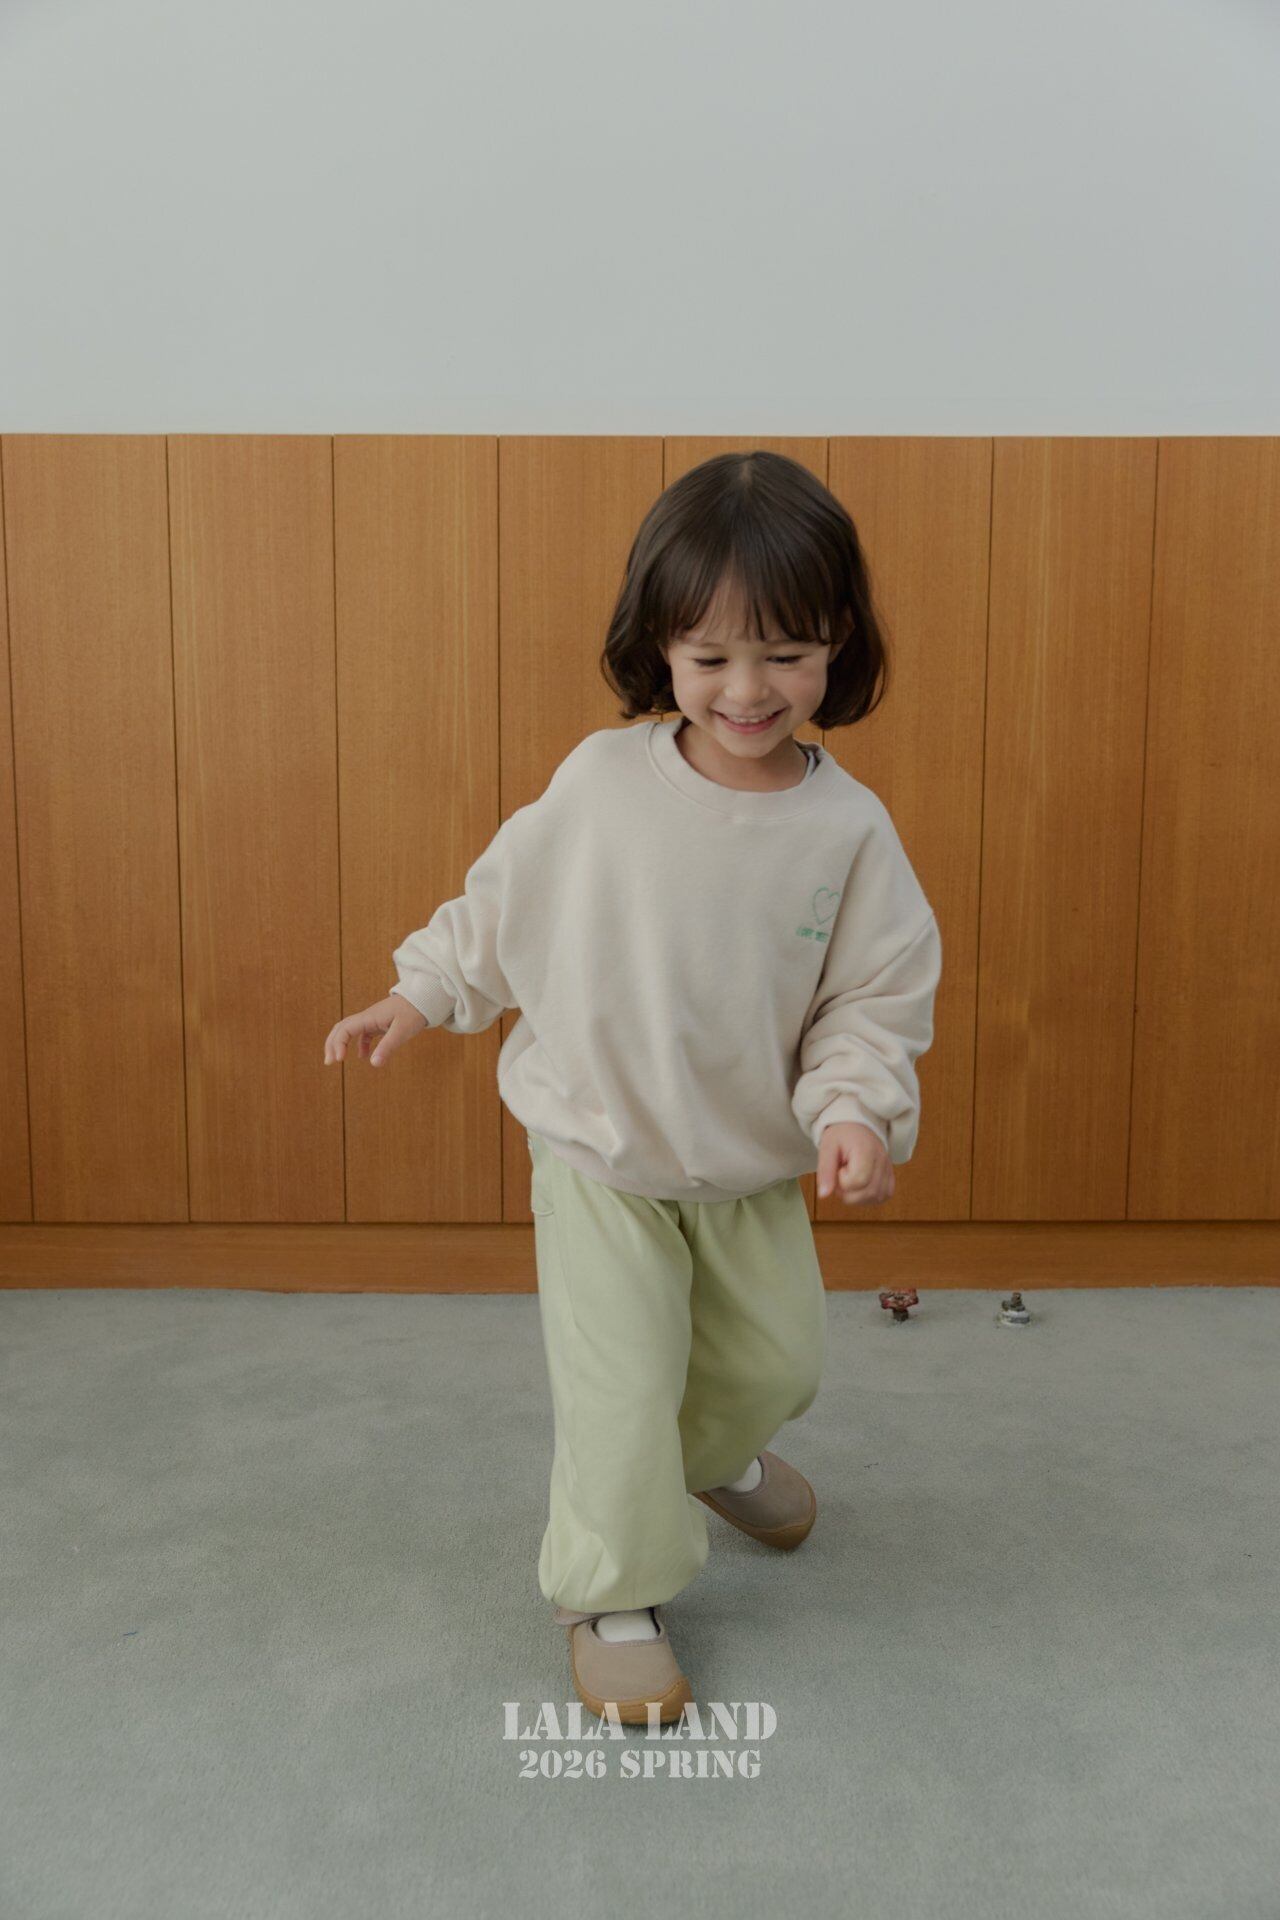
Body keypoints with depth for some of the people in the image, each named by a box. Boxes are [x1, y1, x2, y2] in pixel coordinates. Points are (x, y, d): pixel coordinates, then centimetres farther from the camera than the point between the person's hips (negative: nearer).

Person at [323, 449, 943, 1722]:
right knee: (620, 1387, -2)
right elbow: (508, 903, 0)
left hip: (756, 1164, 3)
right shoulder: (603, 780, -15)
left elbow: (875, 1000, -9)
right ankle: (611, 1595, 24)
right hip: (600, 1153, -2)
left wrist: (856, 1111, -24)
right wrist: (419, 994, 0)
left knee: (776, 1356, 21)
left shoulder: (848, 828, -14)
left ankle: (716, 1456, 56)